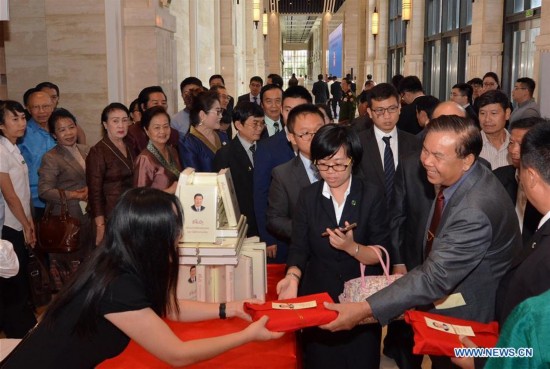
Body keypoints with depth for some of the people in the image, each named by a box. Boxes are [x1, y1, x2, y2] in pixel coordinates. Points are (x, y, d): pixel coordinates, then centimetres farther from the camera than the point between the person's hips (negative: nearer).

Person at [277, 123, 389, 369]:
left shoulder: (372, 196, -4)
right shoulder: (307, 197, 1)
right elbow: (299, 248, -5)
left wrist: (352, 247, -27)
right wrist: (293, 277, -24)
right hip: (318, 298, 1)